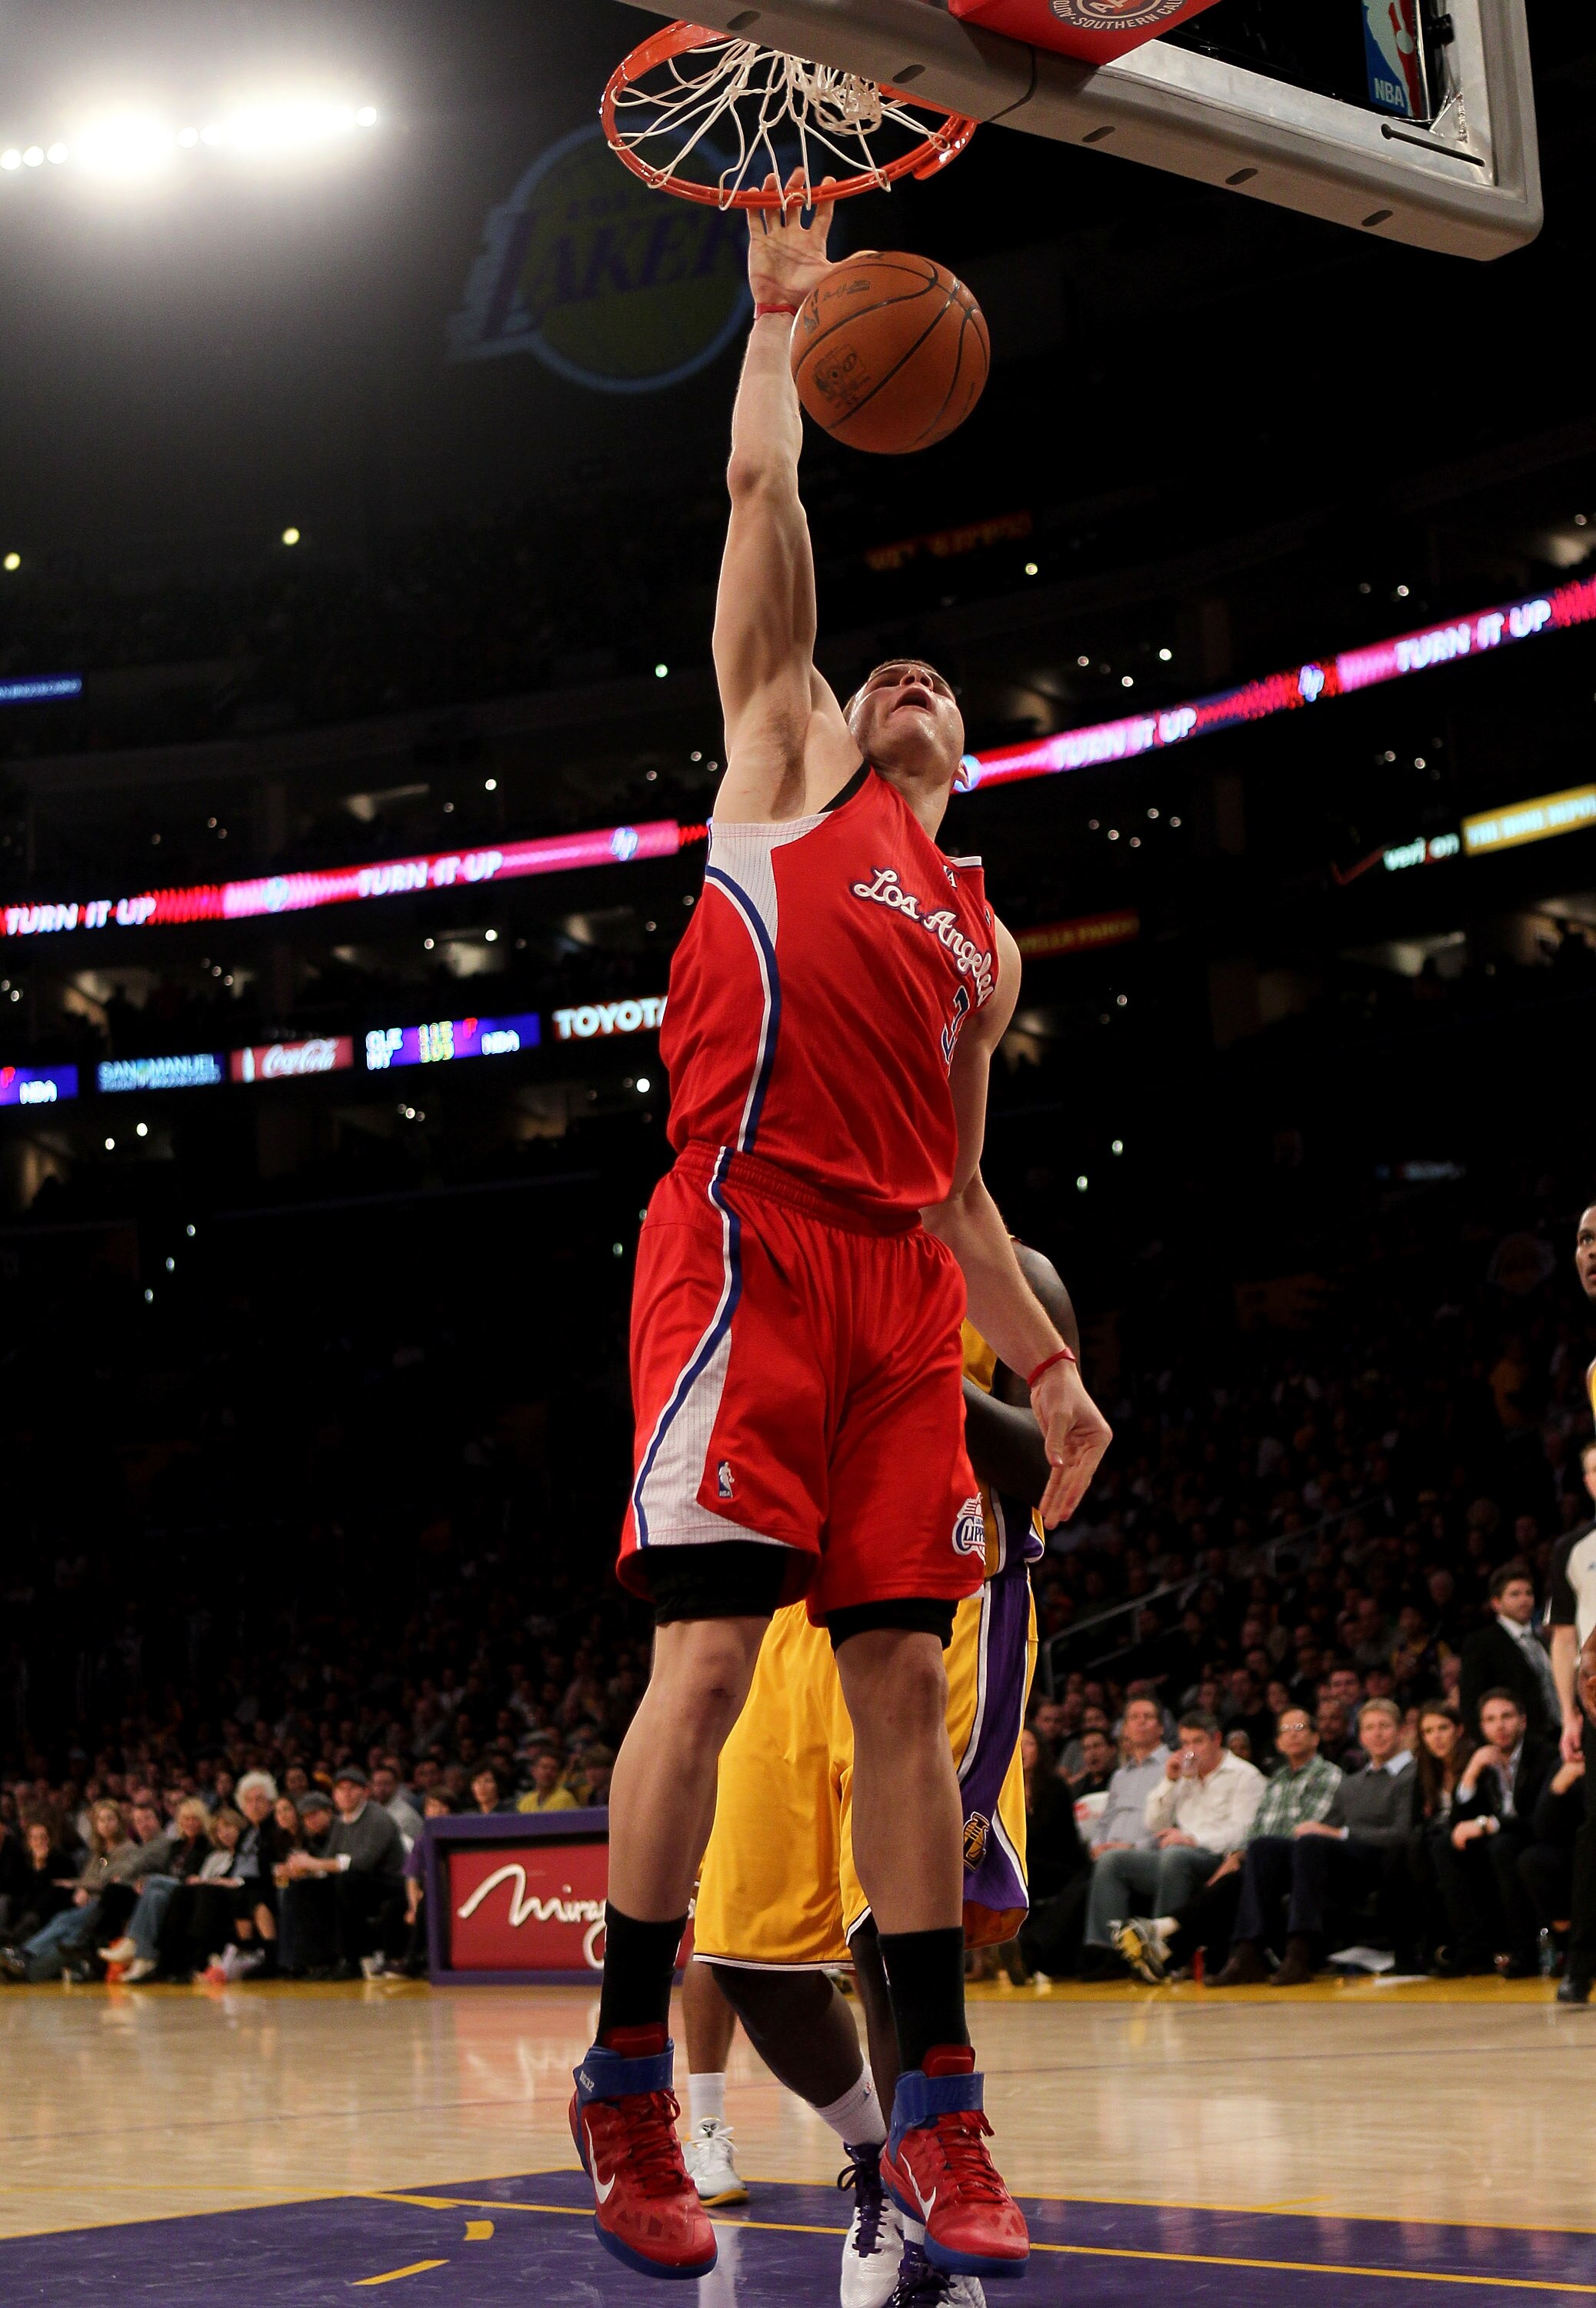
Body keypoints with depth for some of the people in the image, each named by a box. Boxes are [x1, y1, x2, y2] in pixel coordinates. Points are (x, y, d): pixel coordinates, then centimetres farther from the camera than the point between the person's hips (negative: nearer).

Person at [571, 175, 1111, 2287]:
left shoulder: (982, 939, 28)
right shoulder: (782, 771, 16)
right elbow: (765, 493, 12)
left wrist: (1048, 1366, 19)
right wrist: (785, 309, 21)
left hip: (901, 1286, 5)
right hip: (746, 1245, -5)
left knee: (906, 1680, 2)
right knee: (708, 1654, -11)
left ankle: (938, 2114, 6)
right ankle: (630, 2092, -1)